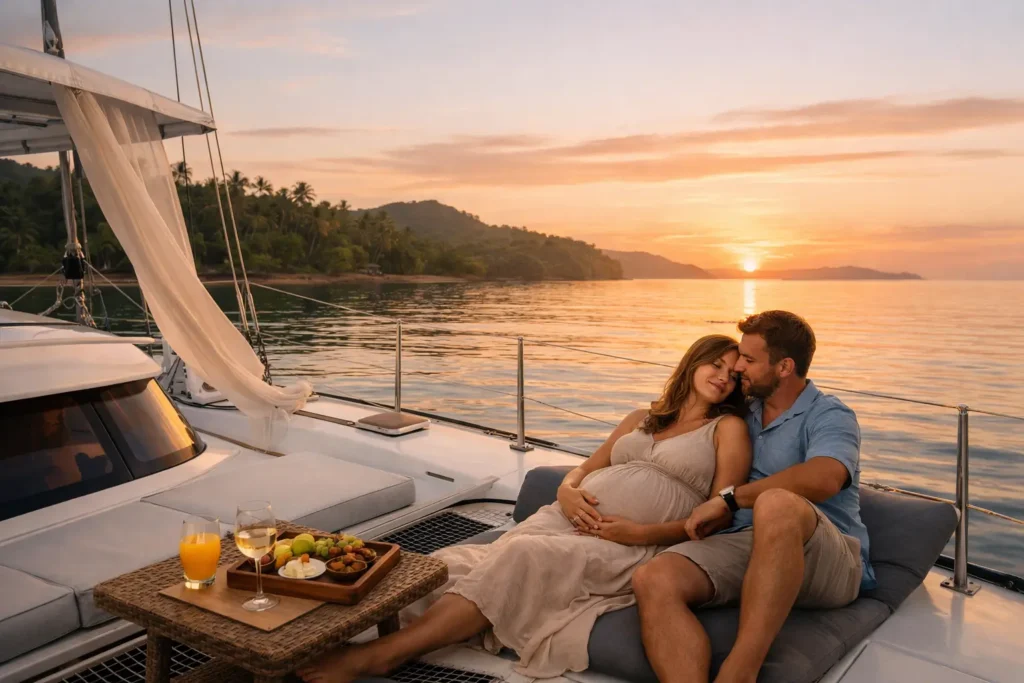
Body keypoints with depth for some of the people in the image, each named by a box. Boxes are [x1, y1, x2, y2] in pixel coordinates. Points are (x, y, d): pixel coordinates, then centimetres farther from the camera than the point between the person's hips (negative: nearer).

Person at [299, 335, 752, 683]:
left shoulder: (728, 427, 10)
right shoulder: (641, 419, 24)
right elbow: (582, 470, 23)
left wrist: (640, 532, -13)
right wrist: (568, 491, -2)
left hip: (634, 545, -5)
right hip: (572, 520, 5)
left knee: (524, 558, -31)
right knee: (469, 564, -23)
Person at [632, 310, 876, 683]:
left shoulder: (830, 415, 2)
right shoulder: (744, 416, 21)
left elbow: (823, 478, -21)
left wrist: (728, 499, -17)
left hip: (828, 561, -5)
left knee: (776, 504, -41)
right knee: (653, 579, -25)